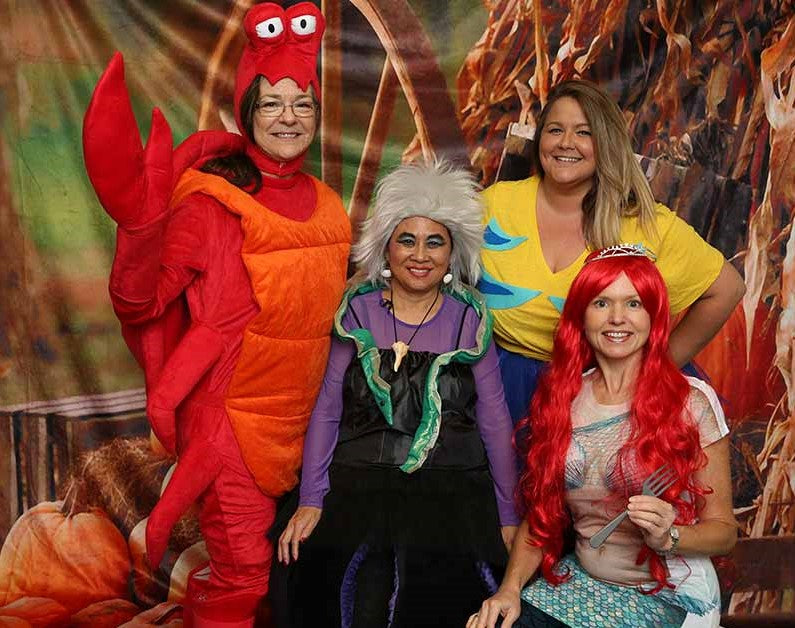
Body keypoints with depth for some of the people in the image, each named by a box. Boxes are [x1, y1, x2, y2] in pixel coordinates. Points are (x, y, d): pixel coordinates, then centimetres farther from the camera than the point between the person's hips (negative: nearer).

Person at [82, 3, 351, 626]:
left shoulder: (324, 204, 4)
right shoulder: (215, 198, -13)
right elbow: (139, 302, -21)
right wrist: (142, 225, -38)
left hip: (296, 416, 6)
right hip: (234, 410, -6)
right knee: (241, 573, 1)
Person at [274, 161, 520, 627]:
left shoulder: (470, 319, 3)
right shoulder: (359, 310, 4)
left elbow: (495, 419, 5)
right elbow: (327, 409, 5)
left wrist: (509, 516, 5)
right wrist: (311, 500, -1)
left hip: (452, 495, 0)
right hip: (359, 488, 0)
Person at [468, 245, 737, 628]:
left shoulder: (692, 401, -9)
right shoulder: (561, 399, 2)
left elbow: (723, 529, -3)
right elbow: (540, 514, 6)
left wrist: (668, 537, -22)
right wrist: (511, 587, -8)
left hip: (669, 594, -3)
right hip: (579, 580, 3)